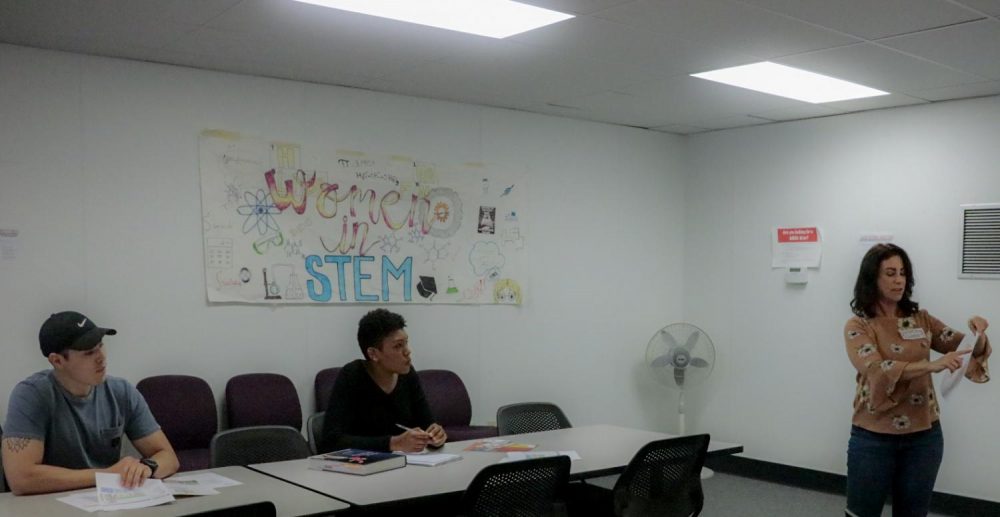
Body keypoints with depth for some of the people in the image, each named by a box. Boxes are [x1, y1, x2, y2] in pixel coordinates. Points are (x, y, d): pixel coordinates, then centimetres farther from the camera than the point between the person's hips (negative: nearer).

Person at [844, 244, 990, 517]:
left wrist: (978, 335, -16)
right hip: (874, 437, -3)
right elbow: (878, 371, -23)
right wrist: (932, 365, -34)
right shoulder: (858, 326, -7)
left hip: (923, 436, 4)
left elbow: (969, 350, 7)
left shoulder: (921, 319, 5)